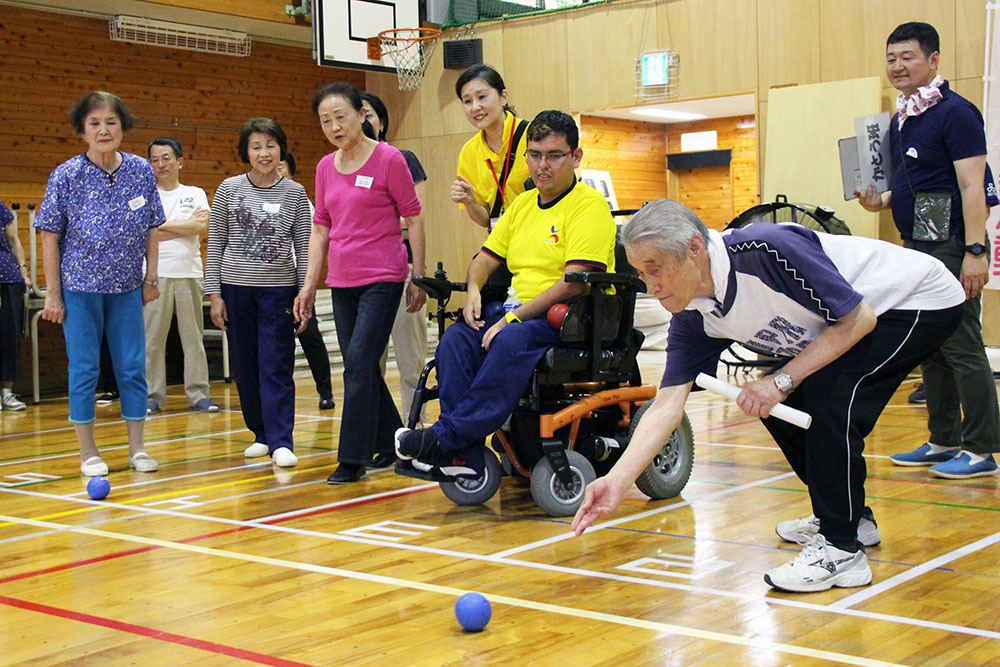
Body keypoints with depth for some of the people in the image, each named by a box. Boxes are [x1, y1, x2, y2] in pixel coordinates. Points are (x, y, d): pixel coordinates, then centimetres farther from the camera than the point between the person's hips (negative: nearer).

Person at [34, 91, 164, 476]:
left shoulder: (142, 172, -2)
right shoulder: (66, 176, -9)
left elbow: (151, 228, 7)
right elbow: (50, 236, -5)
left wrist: (152, 277, 5)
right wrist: (53, 293, -6)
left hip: (127, 288, 2)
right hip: (79, 288, -2)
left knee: (133, 368, 5)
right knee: (84, 369, 3)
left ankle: (137, 448, 16)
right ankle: (89, 454, 14)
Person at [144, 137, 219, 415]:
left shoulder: (196, 194, 13)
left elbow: (203, 228, -4)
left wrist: (163, 225, -4)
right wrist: (187, 225, -3)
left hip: (190, 274, 1)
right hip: (155, 275, -1)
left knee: (194, 337, 2)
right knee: (152, 338, -2)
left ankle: (199, 395, 7)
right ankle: (152, 396, 4)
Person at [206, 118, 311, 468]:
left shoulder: (295, 193, 1)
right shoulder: (229, 189, 2)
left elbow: (303, 248, 5)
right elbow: (215, 243, 5)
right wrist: (215, 294, 1)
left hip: (278, 289, -2)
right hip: (236, 286, 2)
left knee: (277, 367, -6)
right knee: (245, 366, 7)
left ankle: (281, 443, -5)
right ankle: (261, 434, 20)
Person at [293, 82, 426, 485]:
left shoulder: (389, 159, -7)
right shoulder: (325, 167, 9)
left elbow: (413, 218, -4)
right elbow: (321, 228, 14)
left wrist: (419, 277, -4)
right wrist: (310, 283, 9)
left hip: (383, 278, -6)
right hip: (342, 282, 6)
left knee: (359, 363, -11)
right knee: (361, 367, 9)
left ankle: (353, 458, -4)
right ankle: (390, 444, 25)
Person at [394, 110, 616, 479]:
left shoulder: (589, 205, -6)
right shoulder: (522, 204, 19)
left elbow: (574, 284, -17)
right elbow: (486, 259, 22)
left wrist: (514, 318, -20)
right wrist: (473, 289, -2)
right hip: (521, 314, 7)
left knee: (512, 339, -36)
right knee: (456, 338, -19)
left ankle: (445, 437, -32)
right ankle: (463, 458, -25)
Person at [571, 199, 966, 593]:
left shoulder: (766, 251, -33)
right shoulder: (692, 320, -9)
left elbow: (858, 319, -26)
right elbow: (667, 406, -12)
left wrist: (783, 380, -26)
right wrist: (616, 482, -22)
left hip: (923, 302, -8)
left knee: (830, 393, -25)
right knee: (778, 407, 2)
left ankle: (842, 549, -14)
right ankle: (851, 517, 23)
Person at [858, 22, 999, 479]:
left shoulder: (955, 112, -11)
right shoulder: (900, 120, 15)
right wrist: (881, 201, 5)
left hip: (951, 246, -9)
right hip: (916, 246, 9)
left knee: (961, 346, -7)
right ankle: (943, 441, 21)